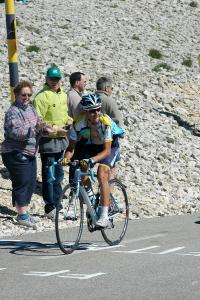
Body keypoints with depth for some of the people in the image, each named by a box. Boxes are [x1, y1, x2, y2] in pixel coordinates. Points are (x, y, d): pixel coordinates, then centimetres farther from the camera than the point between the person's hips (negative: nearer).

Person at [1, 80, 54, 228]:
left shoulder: (31, 108, 11)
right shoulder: (13, 112, -15)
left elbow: (38, 124, 25)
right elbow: (15, 132, -28)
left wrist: (45, 128, 4)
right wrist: (34, 129, -38)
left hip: (29, 153, 9)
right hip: (16, 154, -9)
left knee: (31, 183, 11)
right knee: (22, 183, -6)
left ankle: (25, 211, 22)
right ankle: (22, 215, 1)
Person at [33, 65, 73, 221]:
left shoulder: (63, 95, 13)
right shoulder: (42, 96, -12)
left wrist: (69, 121, 7)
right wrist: (55, 128, -19)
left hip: (62, 139, 8)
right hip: (48, 140, -8)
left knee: (59, 174, 15)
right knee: (49, 176, -3)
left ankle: (56, 204, 26)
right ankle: (50, 208, 4)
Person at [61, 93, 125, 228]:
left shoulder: (106, 122, -35)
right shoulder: (79, 124, -25)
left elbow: (106, 150, -37)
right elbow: (71, 147, -19)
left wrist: (92, 160, -53)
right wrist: (66, 158, -40)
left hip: (110, 146, -4)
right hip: (90, 145, 4)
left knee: (102, 174, -25)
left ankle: (104, 216, -26)